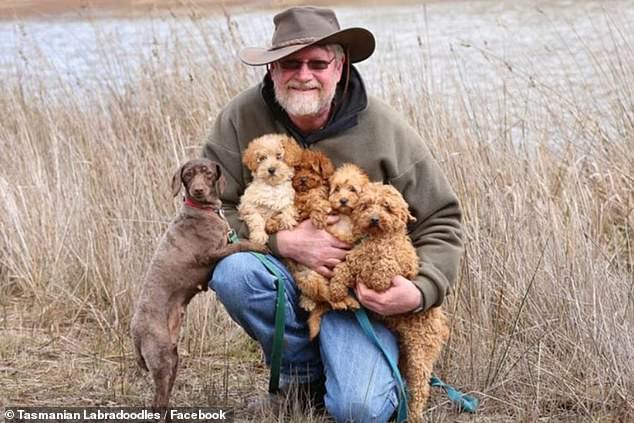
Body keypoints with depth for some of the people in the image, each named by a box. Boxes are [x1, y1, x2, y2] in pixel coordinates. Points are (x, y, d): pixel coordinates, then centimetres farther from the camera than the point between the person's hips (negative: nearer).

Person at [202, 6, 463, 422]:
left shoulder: (385, 129, -11)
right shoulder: (241, 119, -11)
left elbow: (441, 221, -4)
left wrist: (422, 290, -21)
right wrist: (284, 242, -25)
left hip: (364, 290, -2)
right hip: (283, 278, 2)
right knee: (232, 271, -32)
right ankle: (304, 371, -4)